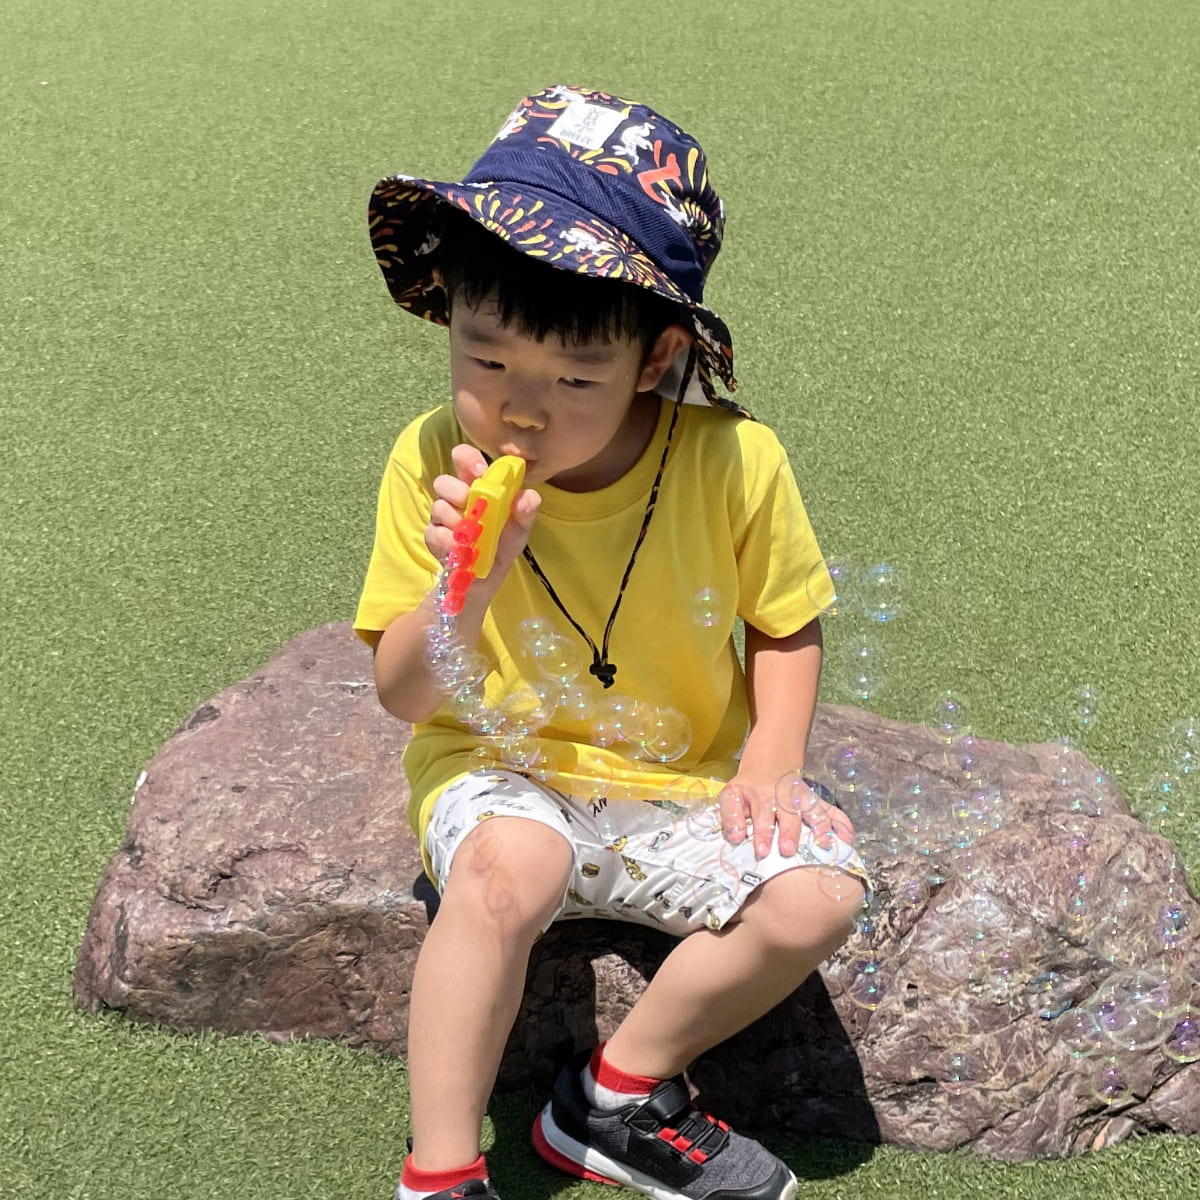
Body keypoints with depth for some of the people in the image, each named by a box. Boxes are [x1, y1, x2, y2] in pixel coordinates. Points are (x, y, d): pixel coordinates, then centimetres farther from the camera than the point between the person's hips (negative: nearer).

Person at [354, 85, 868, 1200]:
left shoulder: (732, 461, -15)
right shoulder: (434, 461, -15)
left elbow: (786, 627, 3)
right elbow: (403, 697, -12)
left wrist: (771, 761, -13)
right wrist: (462, 593, -31)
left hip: (676, 784, 2)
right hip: (501, 770, -1)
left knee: (818, 893, -19)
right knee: (502, 869, -33)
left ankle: (617, 1092, 3)